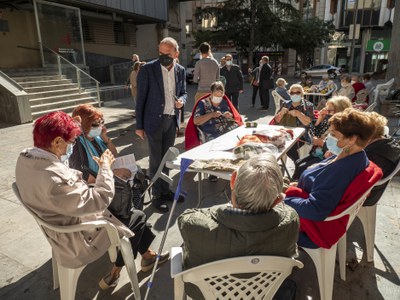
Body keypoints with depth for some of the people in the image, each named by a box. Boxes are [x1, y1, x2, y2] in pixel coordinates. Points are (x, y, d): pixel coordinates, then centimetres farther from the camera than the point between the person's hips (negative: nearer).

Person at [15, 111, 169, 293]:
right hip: (76, 238, -9)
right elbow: (101, 200, -32)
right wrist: (105, 167, -18)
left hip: (64, 223, 9)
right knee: (138, 218, 6)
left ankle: (147, 254, 31)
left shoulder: (25, 158, -9)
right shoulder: (54, 178, -39)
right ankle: (115, 273, 23)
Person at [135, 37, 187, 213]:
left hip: (172, 120, 4)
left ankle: (165, 190, 31)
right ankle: (157, 196, 18)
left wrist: (181, 100, -10)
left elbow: (183, 92, 15)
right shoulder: (148, 69, -10)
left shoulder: (180, 70, 3)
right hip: (154, 120, -4)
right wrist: (139, 125, -8)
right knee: (155, 160, 4)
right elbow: (141, 98, -8)